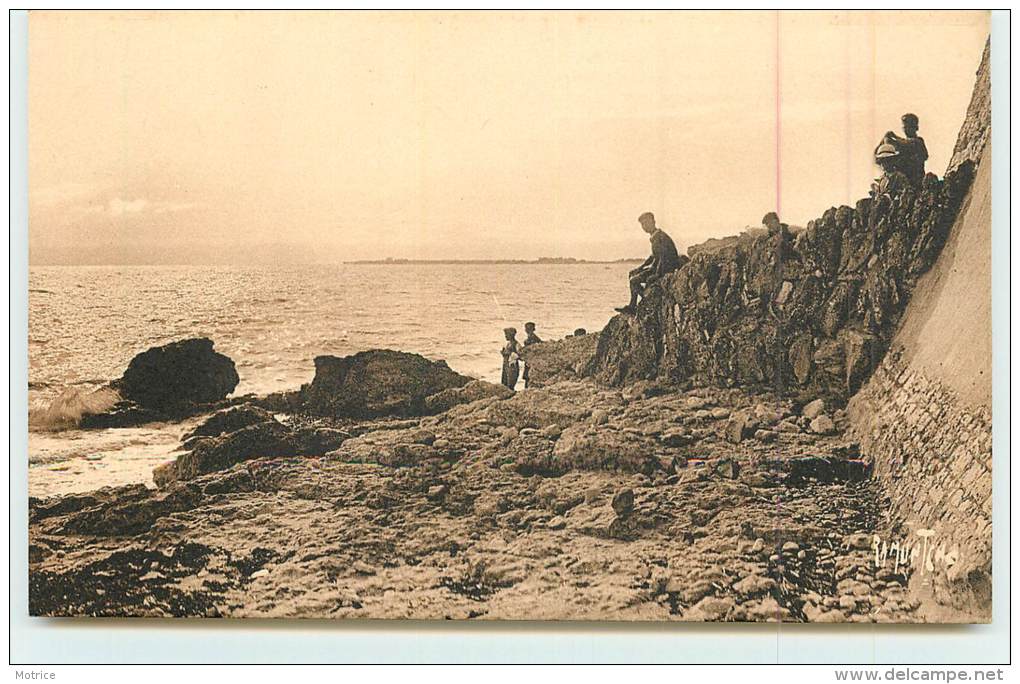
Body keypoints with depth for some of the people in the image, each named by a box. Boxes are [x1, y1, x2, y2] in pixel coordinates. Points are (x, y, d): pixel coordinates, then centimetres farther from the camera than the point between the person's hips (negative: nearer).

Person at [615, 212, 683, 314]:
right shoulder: (654, 236, 13)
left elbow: (663, 257, -25)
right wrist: (641, 267, 20)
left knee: (634, 281, -16)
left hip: (667, 270, -11)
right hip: (662, 267, 11)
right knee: (633, 274, 18)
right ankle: (632, 306, 14)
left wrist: (657, 274, -26)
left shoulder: (659, 237, -19)